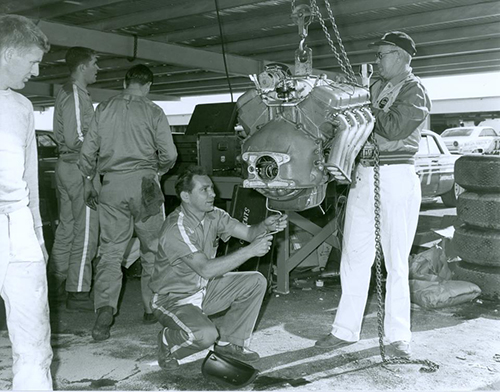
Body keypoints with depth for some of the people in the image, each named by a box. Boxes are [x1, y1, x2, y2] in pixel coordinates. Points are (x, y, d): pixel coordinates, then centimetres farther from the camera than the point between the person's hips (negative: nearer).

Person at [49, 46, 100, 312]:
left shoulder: (66, 92, 17)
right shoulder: (76, 96, -15)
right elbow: (75, 139, -23)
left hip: (66, 165, 10)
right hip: (80, 168, -10)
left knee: (67, 227, 17)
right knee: (86, 232, -5)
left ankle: (55, 285, 27)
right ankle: (78, 294, 1)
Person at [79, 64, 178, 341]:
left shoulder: (104, 109, 7)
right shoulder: (152, 112, -1)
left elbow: (88, 150, 9)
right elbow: (169, 154, -4)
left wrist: (88, 182, 21)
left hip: (112, 186, 2)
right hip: (144, 184, -2)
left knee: (110, 251, 4)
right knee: (153, 250, 12)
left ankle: (104, 310, -10)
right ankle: (151, 308, 20)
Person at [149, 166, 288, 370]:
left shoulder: (214, 215, -3)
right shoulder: (175, 229, -28)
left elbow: (247, 232, -9)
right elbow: (206, 269, -38)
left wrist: (265, 225, -32)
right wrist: (249, 251, -39)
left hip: (204, 289, 8)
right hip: (174, 299, -8)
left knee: (256, 281, -6)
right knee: (206, 334, -33)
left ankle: (231, 342, 8)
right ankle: (167, 343, 2)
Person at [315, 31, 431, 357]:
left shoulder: (415, 91, -3)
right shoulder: (375, 86, 16)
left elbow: (394, 129, -18)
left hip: (397, 177, -6)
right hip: (363, 175, 7)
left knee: (396, 261, -1)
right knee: (354, 256, 7)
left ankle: (398, 336, 10)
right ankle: (346, 330, 16)